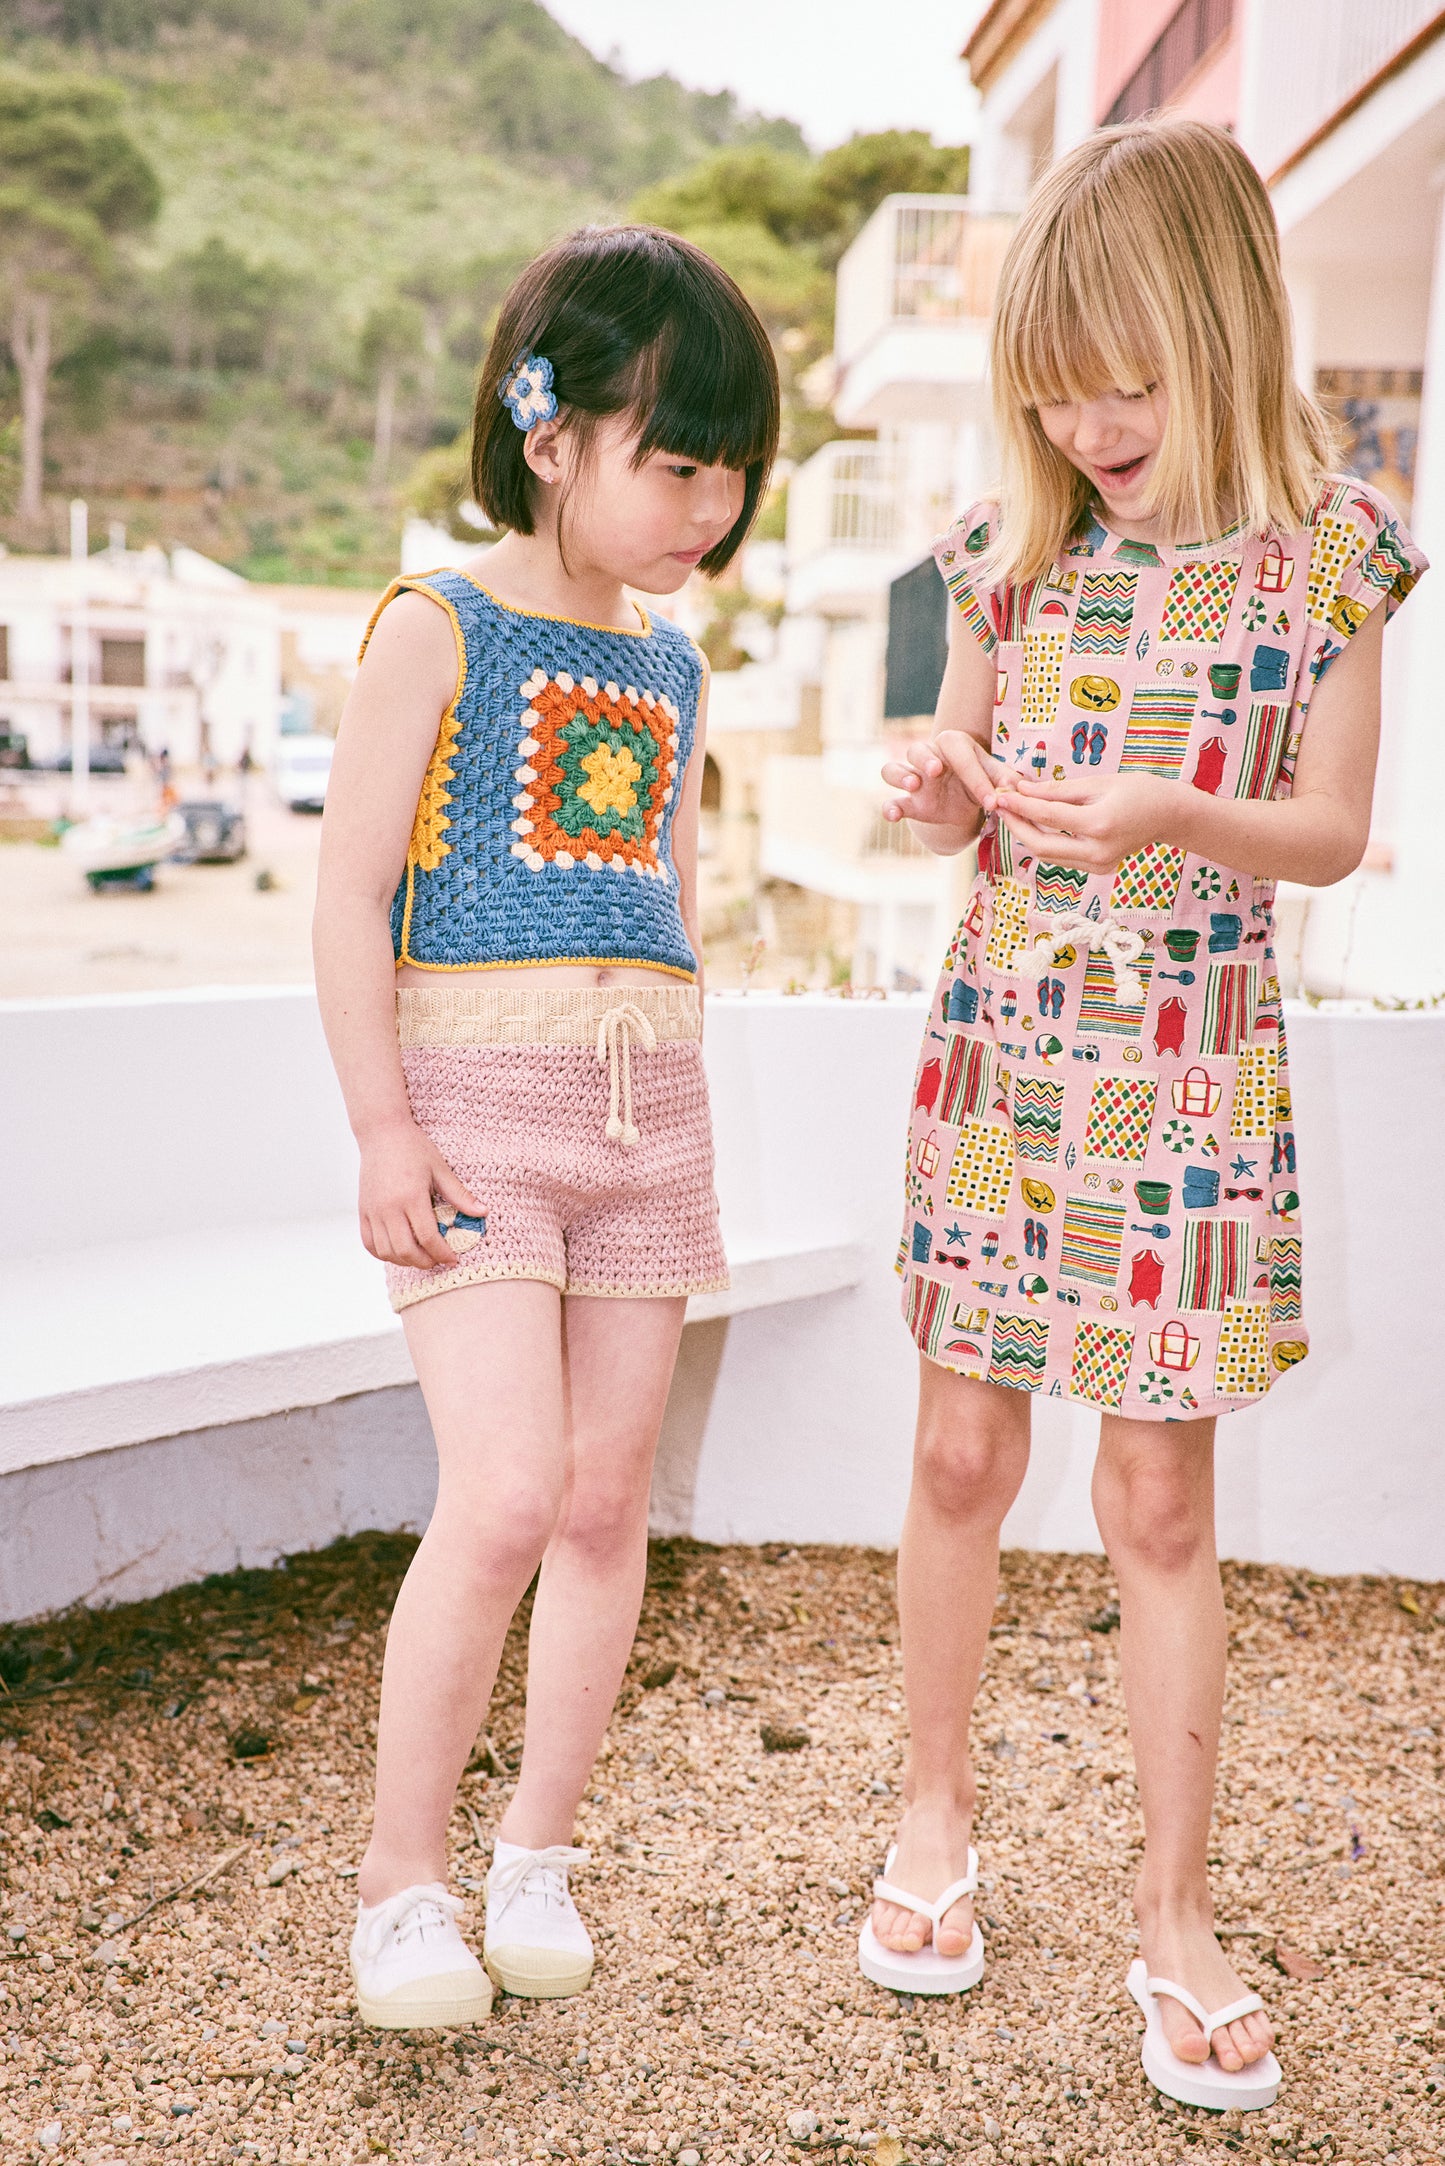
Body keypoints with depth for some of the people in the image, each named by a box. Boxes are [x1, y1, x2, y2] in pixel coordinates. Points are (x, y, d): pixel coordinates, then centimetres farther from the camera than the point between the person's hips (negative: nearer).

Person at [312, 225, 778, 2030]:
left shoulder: (668, 665, 14)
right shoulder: (440, 628, -4)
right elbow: (351, 893, -8)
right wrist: (383, 1127, -13)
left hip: (643, 1102, 6)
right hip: (475, 1090, -6)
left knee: (608, 1499, 6)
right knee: (505, 1494, -14)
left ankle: (540, 1852, 22)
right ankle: (401, 1878, 4)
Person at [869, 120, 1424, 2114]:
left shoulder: (1325, 544, -4)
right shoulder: (1012, 543, 4)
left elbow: (1332, 829, -3)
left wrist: (1173, 816, -22)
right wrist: (937, 797, -12)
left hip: (1194, 1063, -2)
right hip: (1002, 1035, 3)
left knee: (1161, 1493, 2)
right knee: (965, 1450, 8)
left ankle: (1175, 1915, 19)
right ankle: (938, 1812, 30)